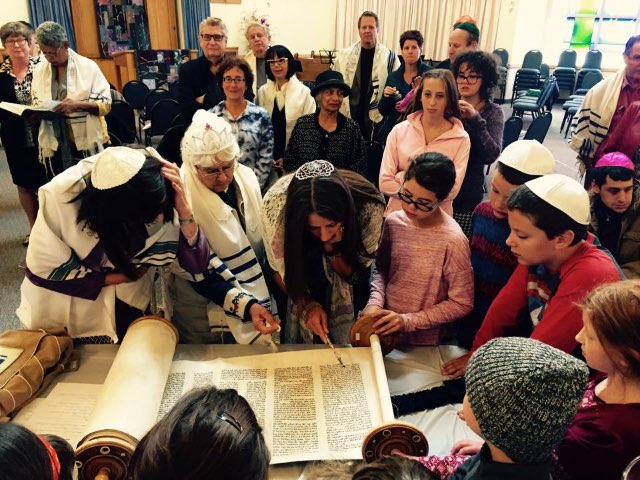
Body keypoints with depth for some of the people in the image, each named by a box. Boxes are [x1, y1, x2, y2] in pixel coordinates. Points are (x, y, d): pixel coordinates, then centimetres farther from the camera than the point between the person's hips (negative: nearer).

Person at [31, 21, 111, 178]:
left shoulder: (88, 66, -3)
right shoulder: (39, 70, 9)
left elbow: (106, 104, -6)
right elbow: (36, 103, 18)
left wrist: (78, 105, -22)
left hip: (86, 144, -3)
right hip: (53, 145, 3)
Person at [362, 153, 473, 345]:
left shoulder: (452, 241, -19)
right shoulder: (393, 222, -4)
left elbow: (461, 304, -13)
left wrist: (408, 321, -16)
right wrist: (375, 303, -8)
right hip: (385, 330, 2)